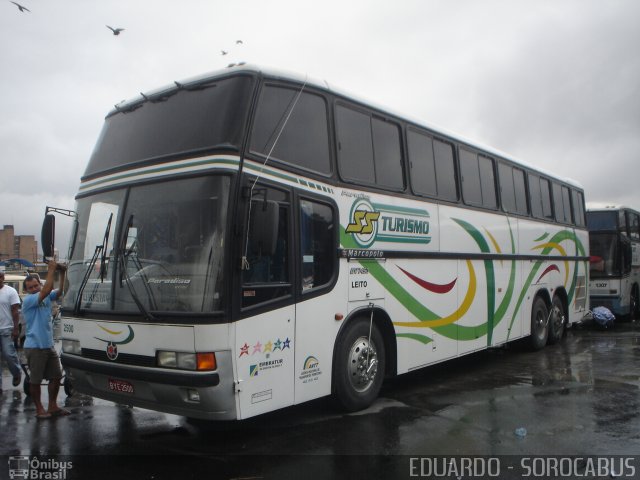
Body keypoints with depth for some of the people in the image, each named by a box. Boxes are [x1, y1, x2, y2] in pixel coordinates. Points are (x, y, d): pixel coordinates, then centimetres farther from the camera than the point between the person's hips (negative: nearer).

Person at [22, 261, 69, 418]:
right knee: (35, 380, 3)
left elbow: (60, 292, -4)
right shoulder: (28, 301, -13)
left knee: (56, 376, 11)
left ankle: (53, 407, 23)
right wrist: (51, 270, -22)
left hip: (49, 345, 7)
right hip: (34, 347, -7)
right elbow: (47, 290, -26)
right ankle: (39, 409, 15)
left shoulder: (47, 297, 8)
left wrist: (62, 273, -14)